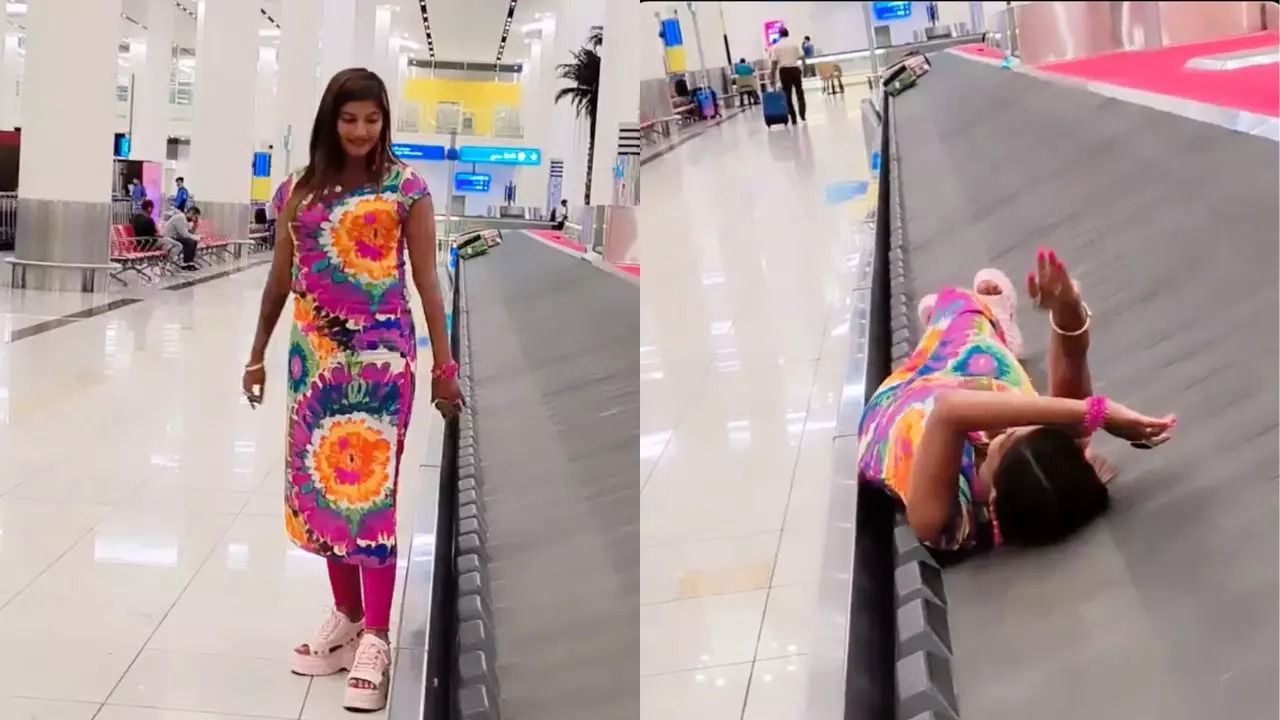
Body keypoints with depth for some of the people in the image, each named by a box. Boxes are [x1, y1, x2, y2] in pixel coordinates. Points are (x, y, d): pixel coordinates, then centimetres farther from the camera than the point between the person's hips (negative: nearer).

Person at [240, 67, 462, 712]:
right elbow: (280, 278, 14)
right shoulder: (300, 189, 7)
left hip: (380, 354, -4)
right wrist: (257, 353, 17)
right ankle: (346, 615, 23)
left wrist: (443, 364, -3)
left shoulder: (405, 188, -3)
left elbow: (426, 281, -1)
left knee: (369, 485, -7)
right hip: (314, 354, 4)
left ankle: (375, 636, 1)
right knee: (322, 485, 9)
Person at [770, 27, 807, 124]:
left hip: (784, 71, -1)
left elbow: (774, 63, -5)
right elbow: (801, 57, 1)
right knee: (799, 93, 11)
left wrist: (773, 77, -3)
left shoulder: (776, 47, 0)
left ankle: (793, 118, 2)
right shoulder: (794, 44, 4)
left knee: (788, 95, 4)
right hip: (795, 69, 1)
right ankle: (802, 115, 3)